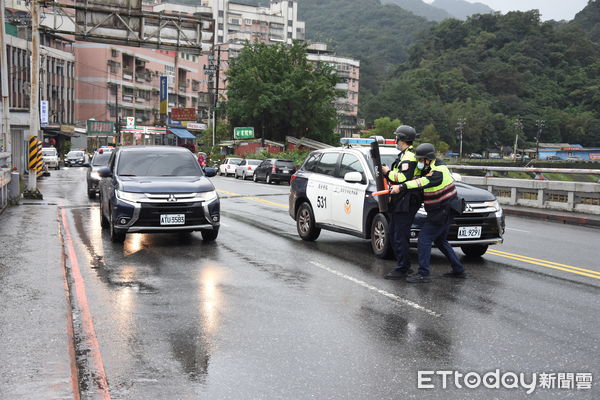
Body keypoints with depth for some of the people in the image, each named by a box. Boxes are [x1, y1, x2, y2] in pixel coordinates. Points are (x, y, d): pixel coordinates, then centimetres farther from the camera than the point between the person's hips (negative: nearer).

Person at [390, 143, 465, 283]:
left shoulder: (439, 171, -22)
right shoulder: (430, 169, 11)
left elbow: (423, 183, -38)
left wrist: (402, 187, -46)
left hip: (443, 212, -10)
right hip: (442, 212, 10)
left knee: (424, 238, -10)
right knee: (440, 240, 19)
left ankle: (423, 274, -9)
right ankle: (458, 270, 27)